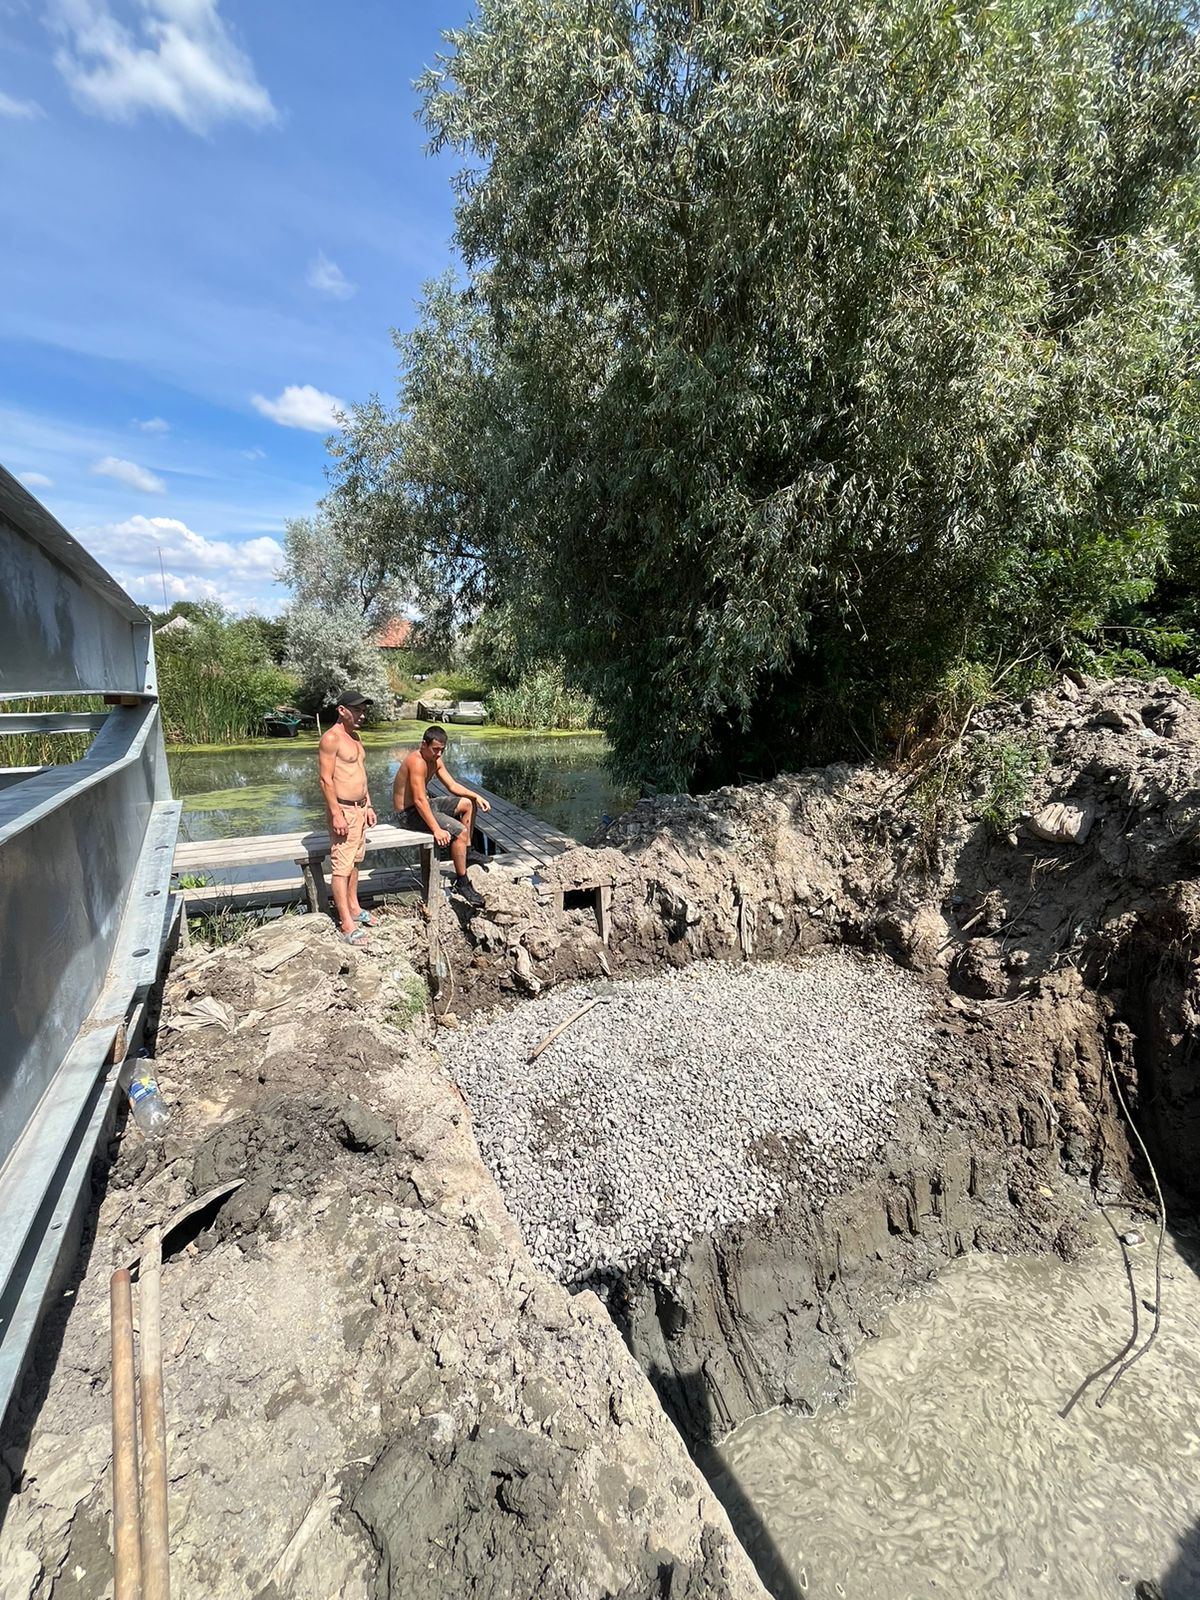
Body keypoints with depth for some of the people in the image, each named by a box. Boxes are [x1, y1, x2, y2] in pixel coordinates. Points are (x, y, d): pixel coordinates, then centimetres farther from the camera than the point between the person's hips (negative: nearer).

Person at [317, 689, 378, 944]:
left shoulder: (355, 736, 14)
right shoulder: (331, 738, -14)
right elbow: (326, 779, -18)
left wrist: (368, 806, 19)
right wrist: (336, 814, -21)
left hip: (360, 808, 9)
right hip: (343, 809, -9)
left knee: (355, 861, 17)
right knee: (342, 866, -5)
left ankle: (354, 907, 29)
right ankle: (347, 923, -1)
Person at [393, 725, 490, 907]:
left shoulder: (435, 760, 4)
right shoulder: (417, 761, -26)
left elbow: (453, 786, 10)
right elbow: (419, 800, -31)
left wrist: (476, 796, -4)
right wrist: (436, 829, -33)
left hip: (426, 802, 10)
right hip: (409, 812, -10)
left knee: (468, 804, 14)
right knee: (461, 831, -20)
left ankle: (466, 852, 20)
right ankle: (462, 883, -9)